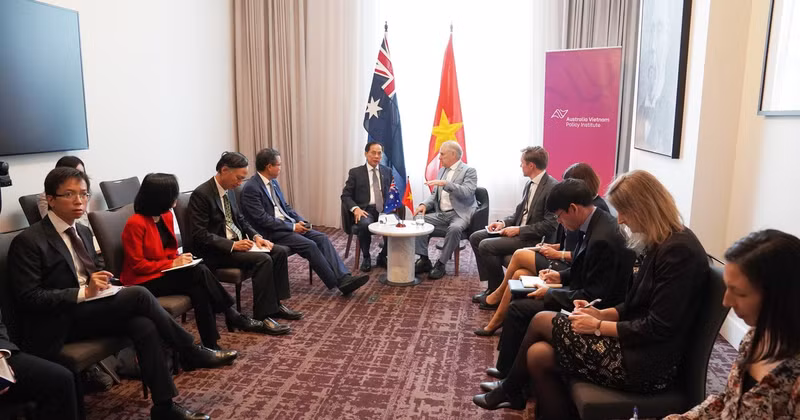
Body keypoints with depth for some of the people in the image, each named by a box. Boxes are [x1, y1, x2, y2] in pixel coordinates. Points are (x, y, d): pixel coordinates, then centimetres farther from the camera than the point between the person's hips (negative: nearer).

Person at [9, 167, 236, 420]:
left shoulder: (83, 232, 12)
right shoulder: (28, 241, -11)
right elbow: (28, 298, -16)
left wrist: (100, 282, -3)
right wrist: (84, 292, -24)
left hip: (86, 311, 7)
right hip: (58, 325, -7)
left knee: (143, 325, -24)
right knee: (138, 295, -26)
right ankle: (191, 352, -11)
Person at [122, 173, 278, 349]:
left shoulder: (167, 216, 4)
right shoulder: (136, 224, -18)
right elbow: (138, 264, -16)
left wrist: (179, 259, -7)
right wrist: (173, 263, -18)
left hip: (165, 273, 7)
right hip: (144, 282, -7)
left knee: (199, 289, -25)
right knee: (200, 273, -26)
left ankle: (211, 344, -23)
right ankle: (233, 316, -15)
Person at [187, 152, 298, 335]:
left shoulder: (229, 190, 10)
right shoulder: (201, 194, -17)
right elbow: (199, 235, -21)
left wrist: (255, 236, 0)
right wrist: (232, 245, -26)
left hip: (237, 242, 9)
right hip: (215, 251, -9)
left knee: (280, 251, -4)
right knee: (263, 260, -28)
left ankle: (275, 304, 4)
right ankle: (262, 316, -20)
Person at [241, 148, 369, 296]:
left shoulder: (273, 182, 13)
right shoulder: (251, 188, -14)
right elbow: (262, 219, -19)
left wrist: (301, 221, 0)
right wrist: (292, 227, -17)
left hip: (288, 224, 8)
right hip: (271, 232, -8)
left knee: (322, 238, -12)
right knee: (310, 245, -25)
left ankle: (344, 278, -21)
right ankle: (338, 283, -16)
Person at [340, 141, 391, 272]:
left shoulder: (387, 171, 15)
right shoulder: (355, 172, 6)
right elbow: (346, 195, 2)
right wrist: (355, 208, -16)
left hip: (384, 209, 3)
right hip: (365, 210, -2)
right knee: (364, 224, -37)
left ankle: (382, 256, -3)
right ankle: (366, 258, -9)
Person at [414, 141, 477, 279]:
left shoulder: (469, 171, -4)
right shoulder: (442, 170, 17)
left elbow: (467, 192, -20)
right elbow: (435, 195, 19)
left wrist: (445, 184, -29)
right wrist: (425, 204, -2)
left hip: (459, 214, -7)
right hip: (440, 213, 7)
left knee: (454, 228, -36)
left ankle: (441, 264, -20)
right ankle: (424, 260, -8)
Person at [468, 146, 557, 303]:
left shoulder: (552, 187, -18)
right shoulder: (530, 183, 9)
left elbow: (550, 225, -21)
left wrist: (519, 230, -19)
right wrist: (504, 223, 0)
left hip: (532, 238, -10)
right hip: (518, 229, 10)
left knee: (486, 245, -22)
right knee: (475, 237, 3)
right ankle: (492, 286, 6)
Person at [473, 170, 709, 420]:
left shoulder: (678, 250, -21)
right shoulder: (661, 244, 9)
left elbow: (658, 329, -23)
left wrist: (599, 326, -14)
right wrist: (602, 314, 2)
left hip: (646, 363, -9)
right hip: (637, 347, 9)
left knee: (541, 321, -4)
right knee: (538, 354, -1)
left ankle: (509, 390, 20)